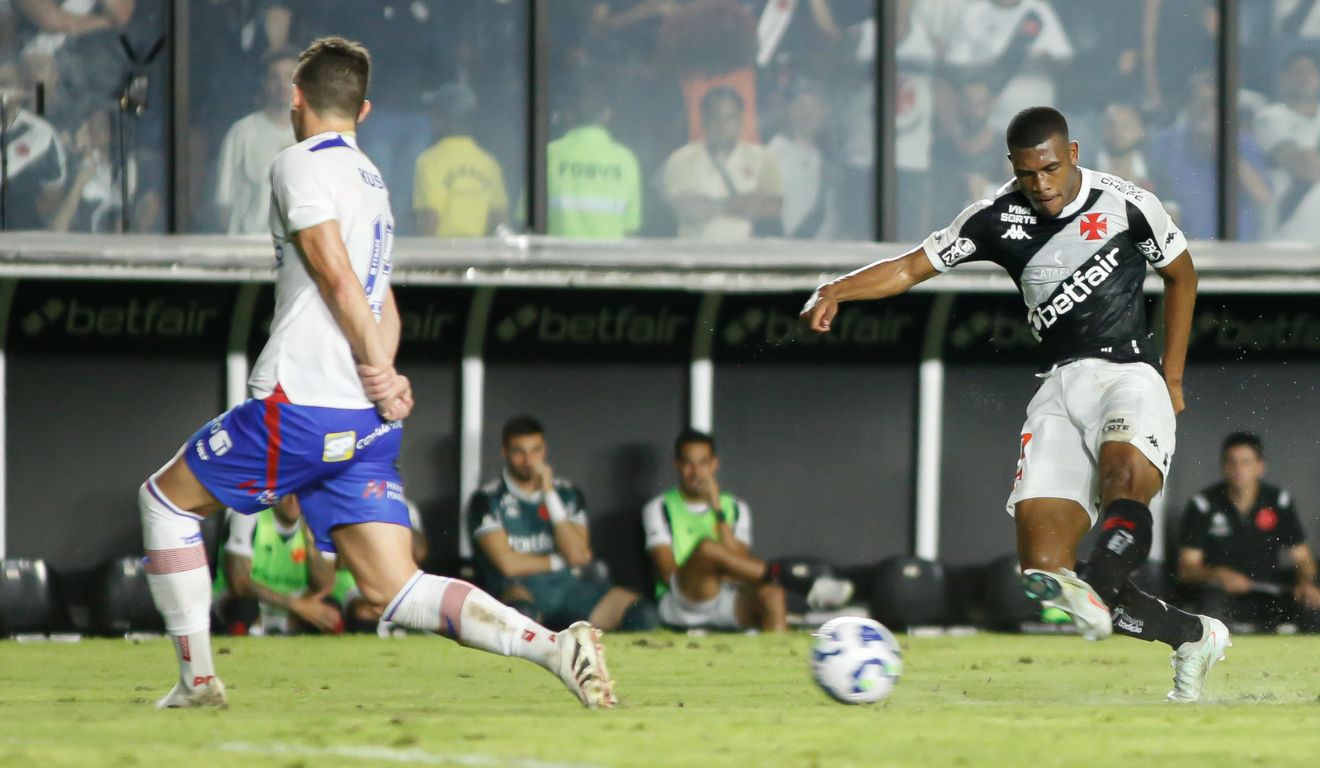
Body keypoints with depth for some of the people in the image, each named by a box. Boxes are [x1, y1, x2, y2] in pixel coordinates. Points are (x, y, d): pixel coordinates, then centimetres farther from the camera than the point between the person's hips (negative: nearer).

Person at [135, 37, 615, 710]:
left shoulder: (302, 164, -4)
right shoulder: (371, 180, 22)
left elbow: (336, 273, -16)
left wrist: (379, 370, -11)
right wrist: (381, 370, 6)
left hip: (299, 405, -7)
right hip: (368, 426, 7)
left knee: (164, 498, 15)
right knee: (395, 591, 1)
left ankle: (197, 680, 14)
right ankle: (554, 646, -19)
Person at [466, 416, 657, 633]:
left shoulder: (568, 494, 14)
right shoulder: (487, 500, 2)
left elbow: (577, 555, -1)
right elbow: (508, 564, -7)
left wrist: (549, 494, -4)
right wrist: (559, 561, 6)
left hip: (566, 585, 5)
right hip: (518, 589, -5)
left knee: (644, 615, -20)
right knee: (522, 612, -44)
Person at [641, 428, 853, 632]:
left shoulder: (735, 508, 18)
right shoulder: (659, 509, 10)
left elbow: (738, 561, 1)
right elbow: (668, 571, -1)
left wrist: (718, 510, -5)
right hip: (679, 606, -3)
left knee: (771, 594, -32)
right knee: (706, 548, -35)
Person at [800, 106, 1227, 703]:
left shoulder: (1126, 205, -3)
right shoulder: (996, 220, 4)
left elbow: (1180, 274, 13)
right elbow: (911, 267, 7)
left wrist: (1172, 376, 11)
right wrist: (834, 291, -10)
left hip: (1129, 375, -3)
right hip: (1060, 386, 3)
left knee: (1125, 475, -39)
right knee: (1042, 567, -11)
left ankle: (1096, 594, -57)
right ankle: (1192, 636, 2)